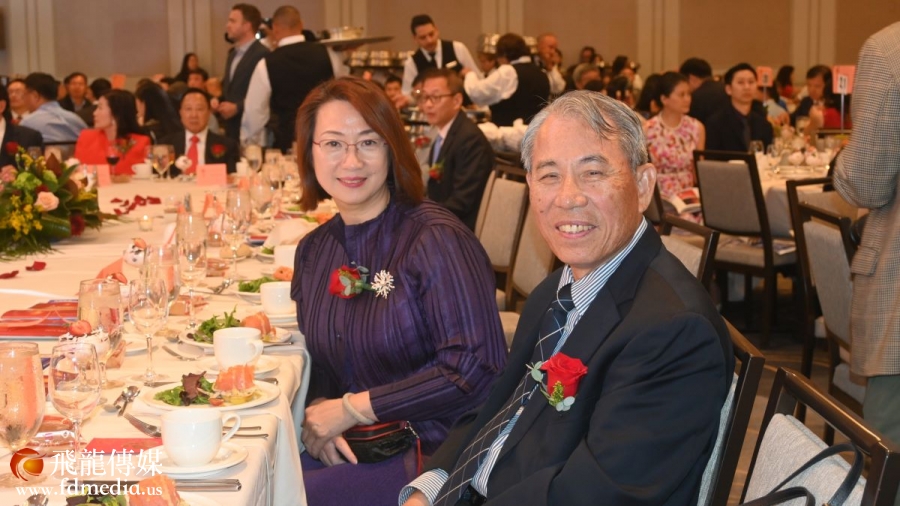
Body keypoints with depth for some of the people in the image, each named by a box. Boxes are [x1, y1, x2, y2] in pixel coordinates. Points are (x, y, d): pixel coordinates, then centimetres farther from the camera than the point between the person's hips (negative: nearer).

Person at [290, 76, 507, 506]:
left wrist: (351, 408, -15)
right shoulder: (313, 250, 6)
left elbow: (476, 369, -19)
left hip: (432, 454, -6)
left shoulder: (438, 241, -14)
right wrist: (317, 411, -8)